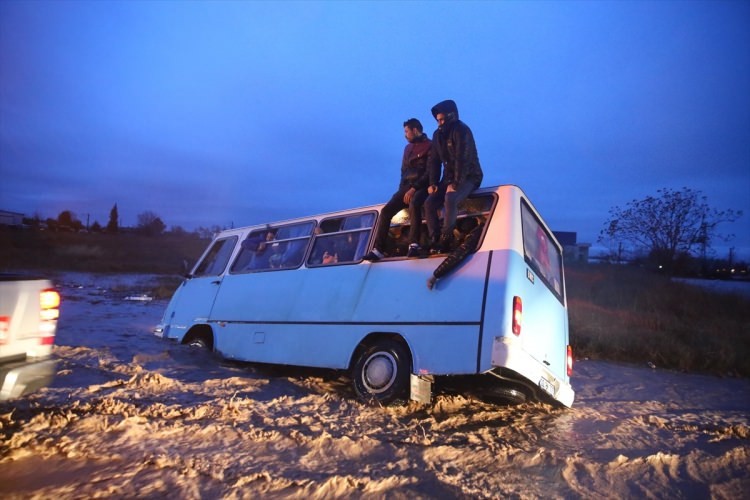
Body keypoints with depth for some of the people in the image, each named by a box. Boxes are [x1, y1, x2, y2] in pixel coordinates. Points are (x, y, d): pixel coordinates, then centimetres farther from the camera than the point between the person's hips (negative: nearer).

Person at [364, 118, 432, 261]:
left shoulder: (429, 146, -2)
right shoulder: (408, 148, 22)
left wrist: (414, 189, -19)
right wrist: (403, 189, 5)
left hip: (422, 186, -6)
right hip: (407, 187, 7)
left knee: (414, 204, -39)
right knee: (386, 211, -12)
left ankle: (414, 244, -40)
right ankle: (378, 250, -14)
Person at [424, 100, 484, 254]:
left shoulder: (461, 131, -15)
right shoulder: (438, 134, 8)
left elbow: (463, 159, -24)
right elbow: (434, 160, 8)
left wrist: (456, 183, -29)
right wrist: (433, 182, -3)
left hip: (468, 177, -7)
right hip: (449, 178, 7)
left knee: (450, 199, -35)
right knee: (429, 203, -13)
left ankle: (446, 239, -28)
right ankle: (434, 241, -14)